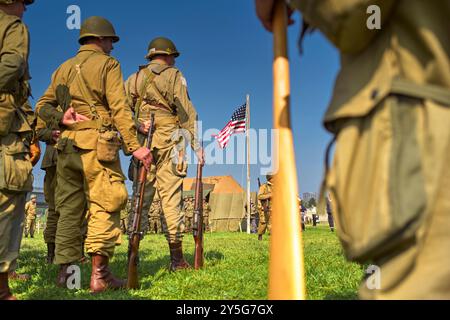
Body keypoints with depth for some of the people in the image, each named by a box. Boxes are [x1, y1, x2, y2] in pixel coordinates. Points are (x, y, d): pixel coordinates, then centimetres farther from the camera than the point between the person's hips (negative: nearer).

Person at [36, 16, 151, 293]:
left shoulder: (64, 68, 22)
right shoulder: (107, 63, 2)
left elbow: (43, 106, 19)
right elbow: (119, 108, -11)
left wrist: (61, 118, 3)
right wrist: (135, 146, -15)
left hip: (67, 144, 7)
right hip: (97, 143, -6)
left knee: (70, 208, 10)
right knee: (104, 207, -5)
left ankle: (65, 271, 15)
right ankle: (100, 275, -7)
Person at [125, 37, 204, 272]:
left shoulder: (135, 78, 19)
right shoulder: (174, 75, 6)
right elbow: (186, 111, -3)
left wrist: (137, 125, -1)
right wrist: (196, 143, -3)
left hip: (142, 143, 4)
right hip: (168, 142, -4)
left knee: (141, 198, 8)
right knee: (171, 199, -3)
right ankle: (176, 259, -1)